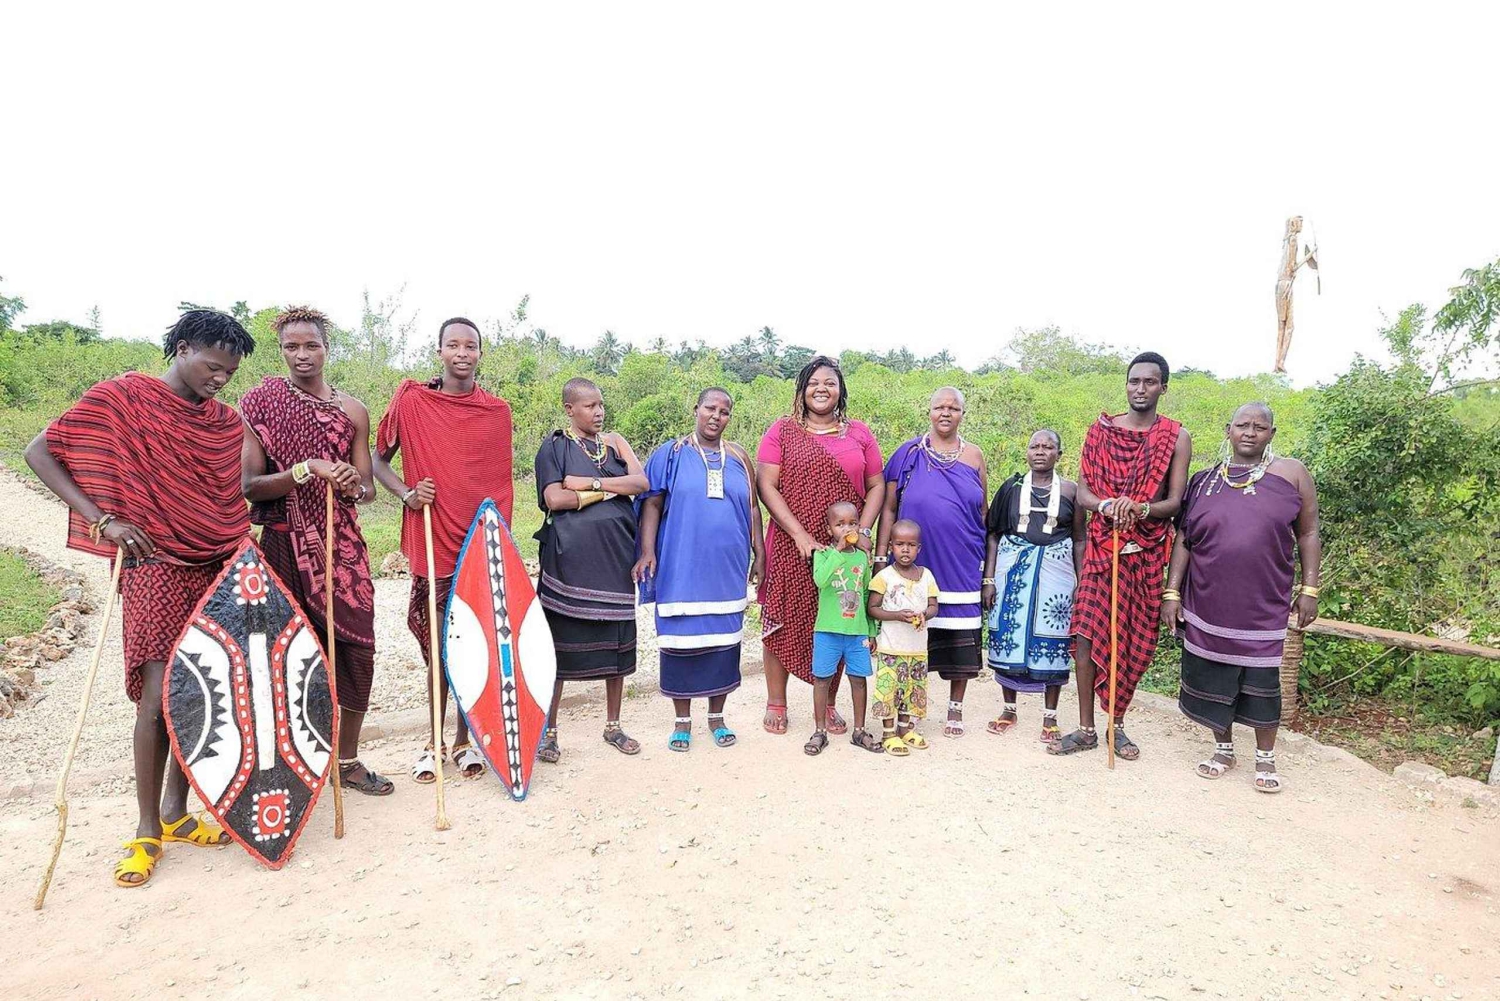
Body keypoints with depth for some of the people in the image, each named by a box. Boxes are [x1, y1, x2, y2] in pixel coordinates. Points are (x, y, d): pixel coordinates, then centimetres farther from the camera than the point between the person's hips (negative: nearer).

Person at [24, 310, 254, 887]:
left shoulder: (227, 422, 10)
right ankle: (147, 830, 8)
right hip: (154, 567, -5)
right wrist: (103, 520, -13)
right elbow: (39, 453, -4)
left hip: (217, 569, 5)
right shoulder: (122, 398, -4)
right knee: (161, 696, -8)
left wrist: (244, 554, 0)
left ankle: (176, 812, 23)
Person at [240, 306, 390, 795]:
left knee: (356, 645, 3)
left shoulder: (352, 410, 7)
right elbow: (249, 485, -9)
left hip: (342, 544, 3)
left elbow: (368, 488, 7)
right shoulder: (259, 403, -1)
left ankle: (348, 760, 20)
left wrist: (353, 486, -16)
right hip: (285, 544, -3)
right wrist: (307, 470, -22)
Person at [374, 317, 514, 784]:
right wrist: (406, 493, -9)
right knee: (437, 645, 6)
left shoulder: (498, 412, 5)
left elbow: (501, 485, 10)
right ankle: (435, 741, 22)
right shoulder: (411, 400, 0)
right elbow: (377, 458, 8)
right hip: (433, 544, -1)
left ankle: (464, 741, 21)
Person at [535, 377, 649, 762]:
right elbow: (554, 499, -13)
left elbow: (641, 482, -4)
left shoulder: (614, 442, 11)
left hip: (615, 556, 4)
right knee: (560, 641, 0)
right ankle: (547, 731, 13)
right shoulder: (554, 447, 1)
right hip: (569, 557, -4)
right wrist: (611, 489, -9)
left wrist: (589, 483, -12)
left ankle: (613, 725, 22)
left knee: (617, 641, 8)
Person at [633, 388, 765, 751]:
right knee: (681, 638, 3)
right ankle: (683, 719, 18)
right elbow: (652, 503, -2)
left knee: (723, 639, 8)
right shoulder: (671, 453, 0)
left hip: (727, 568, 3)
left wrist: (759, 554, 6)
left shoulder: (738, 458, 8)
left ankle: (716, 715, 23)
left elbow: (752, 507, 11)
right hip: (681, 567, -2)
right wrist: (647, 551, -12)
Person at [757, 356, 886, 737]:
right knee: (783, 620, 3)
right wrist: (800, 535, -14)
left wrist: (862, 531, -6)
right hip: (791, 547, -2)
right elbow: (766, 486, -5)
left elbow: (876, 487, 10)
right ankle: (776, 703, 18)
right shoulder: (782, 431, 2)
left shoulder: (859, 434, 10)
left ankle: (828, 705, 22)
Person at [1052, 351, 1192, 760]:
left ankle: (1117, 725, 23)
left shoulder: (1176, 437, 1)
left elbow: (1176, 501, -5)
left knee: (1133, 643, 6)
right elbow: (1082, 490, 1)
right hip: (1102, 546, 0)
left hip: (1147, 553, 0)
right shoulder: (1101, 430, 5)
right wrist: (1107, 505, -20)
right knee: (1087, 634, -6)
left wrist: (1141, 509, -25)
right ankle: (1085, 729, 6)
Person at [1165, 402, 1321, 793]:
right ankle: (1223, 749, 27)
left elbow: (1308, 534, 5)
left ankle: (1265, 758, 23)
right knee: (1212, 678, 9)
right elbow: (1183, 541, 6)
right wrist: (1171, 592, 1)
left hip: (1263, 608, -2)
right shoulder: (1203, 481, 5)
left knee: (1261, 682, 5)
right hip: (1208, 606, 2)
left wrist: (1310, 589, 0)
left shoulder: (1292, 474, 1)